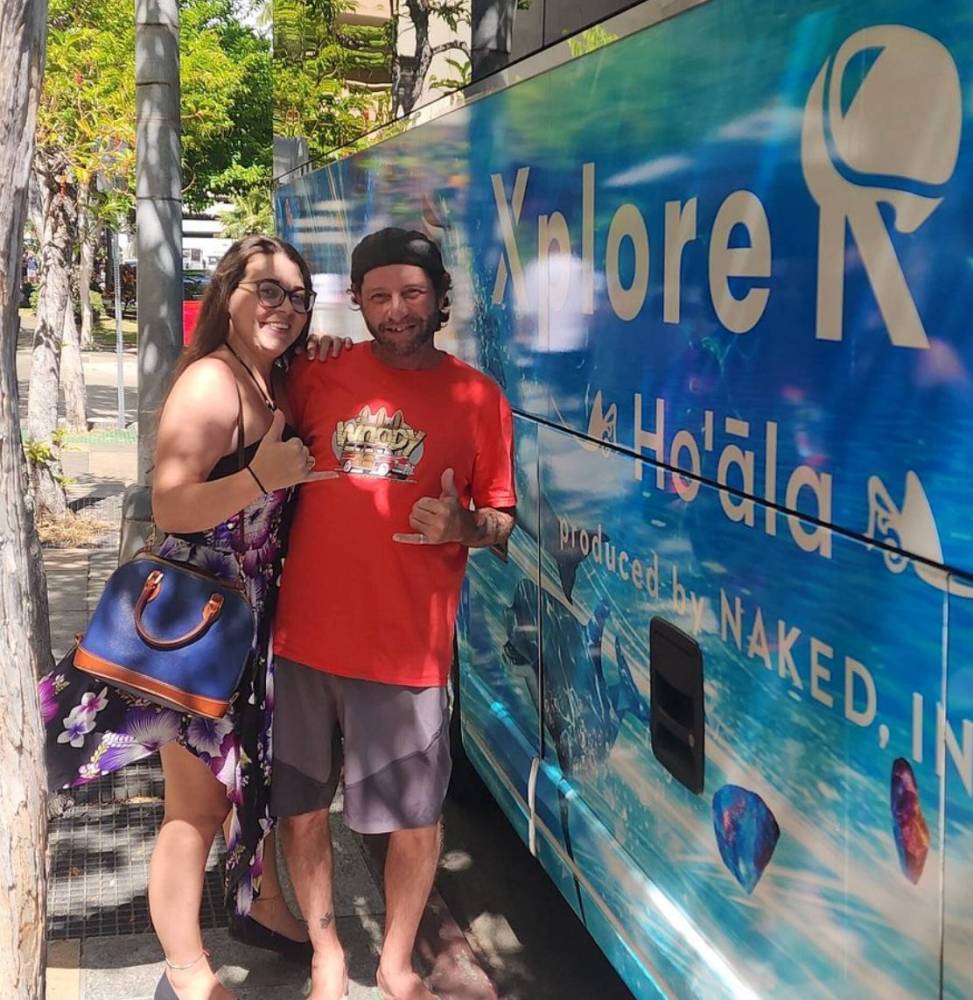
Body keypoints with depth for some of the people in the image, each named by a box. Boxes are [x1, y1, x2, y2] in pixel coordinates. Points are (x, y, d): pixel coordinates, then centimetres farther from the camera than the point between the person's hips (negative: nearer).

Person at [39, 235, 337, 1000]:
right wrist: (259, 478, -35)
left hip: (256, 613, 8)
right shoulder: (210, 383, -18)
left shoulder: (275, 387, 7)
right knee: (198, 801, 2)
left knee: (255, 770, 23)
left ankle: (260, 904, 44)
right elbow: (170, 509, -23)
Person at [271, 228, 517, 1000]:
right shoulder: (319, 376, 4)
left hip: (408, 646, -2)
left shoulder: (477, 397, -1)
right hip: (304, 635, 2)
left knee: (416, 820, 6)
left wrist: (464, 525, -16)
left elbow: (502, 521, 4)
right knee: (301, 807, 12)